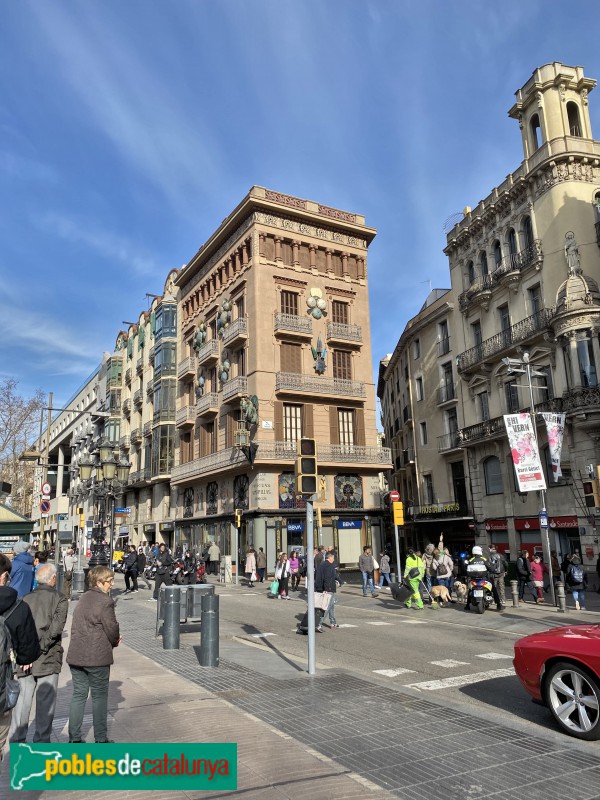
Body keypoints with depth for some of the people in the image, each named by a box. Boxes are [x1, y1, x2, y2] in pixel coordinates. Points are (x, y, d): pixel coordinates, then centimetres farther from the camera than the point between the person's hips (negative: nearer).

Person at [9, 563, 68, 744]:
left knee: (22, 700, 14)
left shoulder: (26, 598, 5)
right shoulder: (59, 599, -7)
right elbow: (56, 628, -18)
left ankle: (16, 739, 20)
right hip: (48, 659, -4)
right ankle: (41, 740, 14)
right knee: (46, 701, 7)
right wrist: (41, 647, -11)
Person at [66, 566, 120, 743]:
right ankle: (100, 739, 15)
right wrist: (115, 641, 9)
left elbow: (78, 625, 14)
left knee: (78, 695, 15)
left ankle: (74, 738, 20)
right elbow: (111, 627, -14)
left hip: (76, 655, 7)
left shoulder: (83, 598, 9)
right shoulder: (106, 601, -15)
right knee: (99, 697, 6)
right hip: (97, 656, -7)